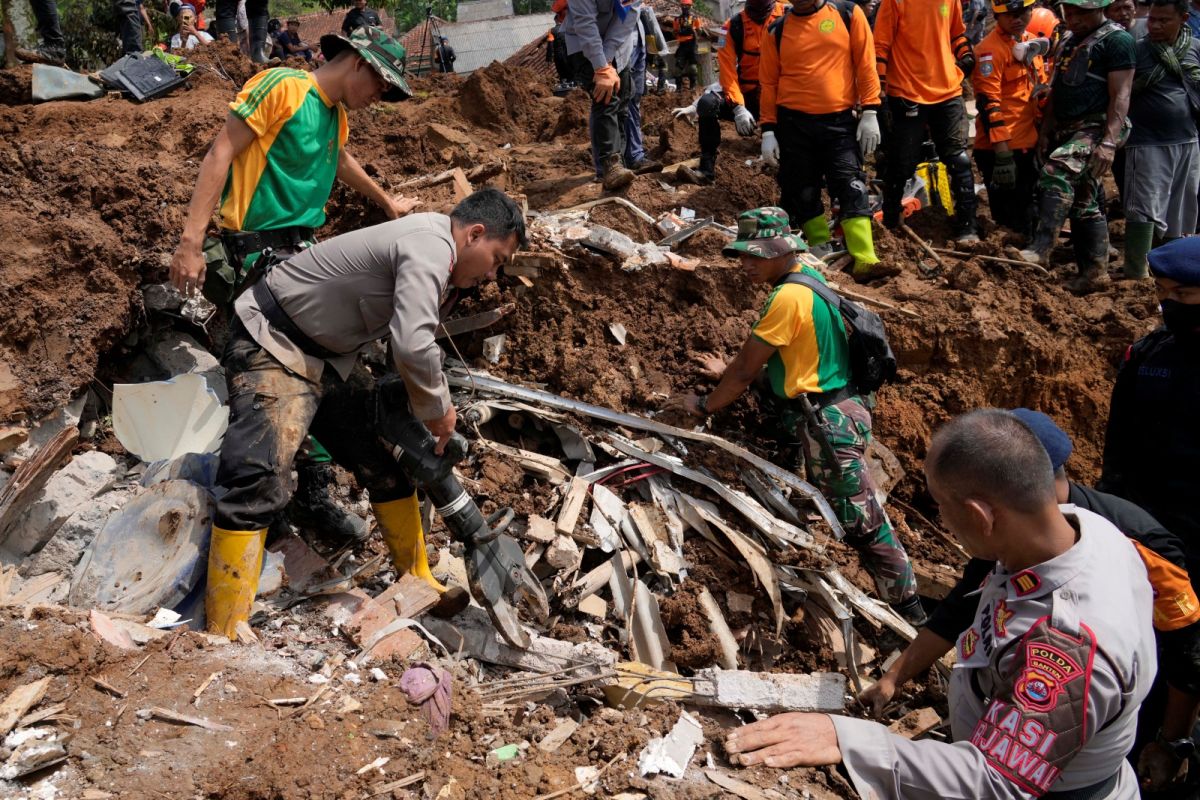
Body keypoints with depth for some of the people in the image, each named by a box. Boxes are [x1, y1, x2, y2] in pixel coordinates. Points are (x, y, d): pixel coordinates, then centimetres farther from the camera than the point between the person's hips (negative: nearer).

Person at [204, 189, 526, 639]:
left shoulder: (429, 247, 8)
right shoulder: (430, 246, -23)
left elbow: (407, 338, 15)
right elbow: (412, 347, -34)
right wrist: (436, 409, -17)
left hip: (328, 356, 10)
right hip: (272, 347, -10)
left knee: (388, 461, 11)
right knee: (259, 481, -22)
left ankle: (418, 581, 24)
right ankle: (223, 636, -20)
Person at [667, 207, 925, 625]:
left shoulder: (789, 296, -20)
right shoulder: (806, 276, 10)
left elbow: (747, 372, -14)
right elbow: (761, 353, 24)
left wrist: (705, 405, 0)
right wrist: (730, 370, 30)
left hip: (828, 421, -10)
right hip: (833, 414, 10)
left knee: (861, 519, -4)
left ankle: (909, 608, 6)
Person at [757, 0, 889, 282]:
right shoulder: (776, 31, 5)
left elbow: (865, 63, 1)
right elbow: (768, 81, 7)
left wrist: (870, 113, -5)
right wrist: (768, 130, 2)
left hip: (840, 121, -1)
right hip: (793, 124, 2)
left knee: (853, 188, -10)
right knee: (803, 193, 6)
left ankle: (865, 262, -13)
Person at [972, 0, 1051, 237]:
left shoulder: (1034, 43, 13)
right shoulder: (991, 48, -13)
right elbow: (988, 102, -20)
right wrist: (1002, 151, -25)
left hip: (1029, 145, 8)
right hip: (1001, 148, -8)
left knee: (1027, 216, 19)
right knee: (1010, 223, -2)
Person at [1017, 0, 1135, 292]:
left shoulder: (1116, 39, -8)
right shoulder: (1068, 41, 17)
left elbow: (1120, 96, -15)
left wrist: (1109, 143, -24)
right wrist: (1045, 131, 15)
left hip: (1097, 129, -9)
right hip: (1067, 130, 9)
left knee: (1056, 171, -31)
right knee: (1083, 203, 10)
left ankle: (1041, 249, -37)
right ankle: (1094, 270, 17)